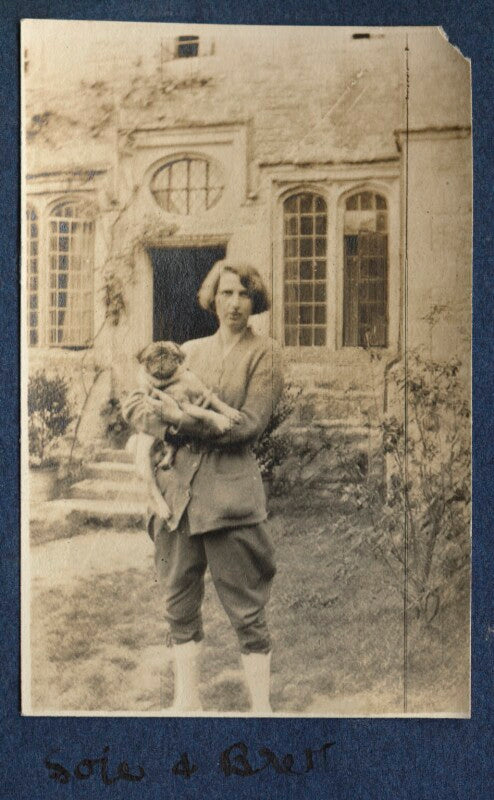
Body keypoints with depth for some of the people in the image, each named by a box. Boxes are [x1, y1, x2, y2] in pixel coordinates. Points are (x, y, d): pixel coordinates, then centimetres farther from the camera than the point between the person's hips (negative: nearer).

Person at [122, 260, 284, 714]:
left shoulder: (264, 354, 2)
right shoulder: (190, 351, 15)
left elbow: (249, 423, -10)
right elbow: (162, 419, 12)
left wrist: (180, 417, -12)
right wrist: (151, 411, -12)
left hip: (231, 493, -5)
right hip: (177, 489, 5)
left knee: (247, 610, 1)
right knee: (180, 603, 11)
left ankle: (261, 707, 13)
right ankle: (186, 700, 25)